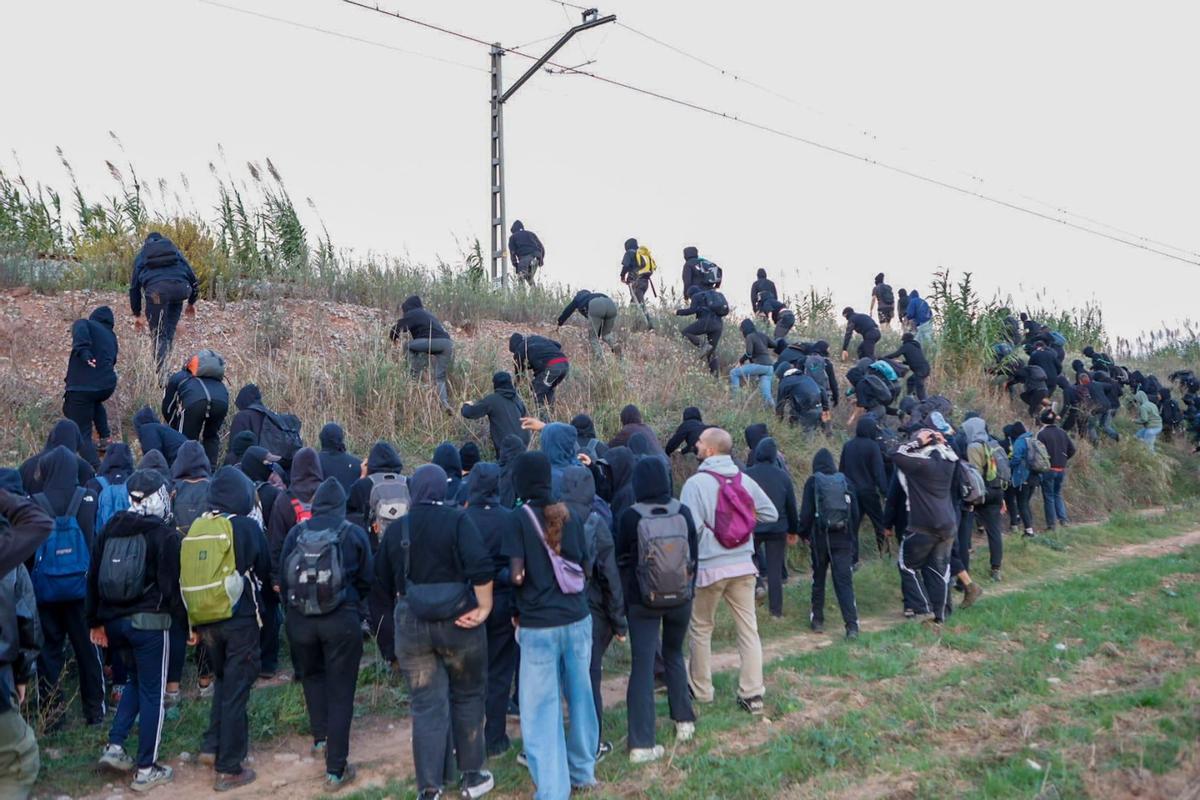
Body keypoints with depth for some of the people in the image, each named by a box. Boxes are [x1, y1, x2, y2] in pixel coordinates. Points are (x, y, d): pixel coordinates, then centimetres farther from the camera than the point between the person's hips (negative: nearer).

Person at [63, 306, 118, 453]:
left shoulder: (84, 324, 10)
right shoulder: (111, 336, 25)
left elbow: (80, 331, -16)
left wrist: (83, 352, -30)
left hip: (84, 386, -6)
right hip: (108, 384, 6)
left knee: (82, 430, 2)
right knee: (94, 402, 38)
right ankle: (105, 439, 33)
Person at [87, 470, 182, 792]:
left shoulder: (110, 529, 6)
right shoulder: (164, 535, -12)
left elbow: (94, 578, 10)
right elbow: (172, 586, -14)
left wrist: (95, 621, 17)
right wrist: (189, 622, -5)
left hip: (114, 620, 6)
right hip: (150, 622, -6)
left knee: (135, 681, 25)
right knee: (152, 692, 5)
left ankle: (115, 745, 15)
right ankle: (146, 770, 10)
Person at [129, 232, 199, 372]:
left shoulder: (141, 255, 30)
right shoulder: (175, 250, 32)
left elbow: (134, 286, 28)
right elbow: (191, 275, 24)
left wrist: (137, 314, 32)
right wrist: (192, 302, 29)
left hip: (156, 290, -1)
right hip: (180, 289, 1)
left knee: (158, 335, 3)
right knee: (169, 332, 15)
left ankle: (161, 373, -5)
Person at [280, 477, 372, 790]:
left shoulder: (295, 533, -1)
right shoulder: (354, 534, -4)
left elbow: (282, 577, 5)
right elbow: (366, 581, 3)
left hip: (299, 619, 2)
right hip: (342, 620, -2)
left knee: (312, 675, 29)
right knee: (340, 693, 5)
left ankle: (320, 738, 29)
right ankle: (336, 770, 7)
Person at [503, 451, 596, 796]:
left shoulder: (520, 517, -9)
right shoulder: (570, 515, 4)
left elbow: (516, 574, -12)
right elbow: (585, 568, 9)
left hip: (539, 624, -4)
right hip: (577, 618, 5)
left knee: (542, 708, 4)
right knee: (580, 695, 17)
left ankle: (552, 789, 6)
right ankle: (582, 771, 31)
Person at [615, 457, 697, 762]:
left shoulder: (630, 517, -12)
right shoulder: (683, 512, -6)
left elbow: (622, 562, -4)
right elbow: (694, 555, 3)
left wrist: (625, 601, 8)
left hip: (643, 602, -3)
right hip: (680, 598, 3)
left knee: (642, 667, 0)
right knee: (674, 655, 25)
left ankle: (642, 744, -2)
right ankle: (684, 721, 30)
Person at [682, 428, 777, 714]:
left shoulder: (696, 483, -14)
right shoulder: (744, 479, 1)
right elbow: (771, 514, 6)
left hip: (709, 567, -4)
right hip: (743, 565, 4)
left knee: (701, 628, 13)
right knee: (748, 628, 8)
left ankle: (700, 689, 23)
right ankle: (752, 693, 8)